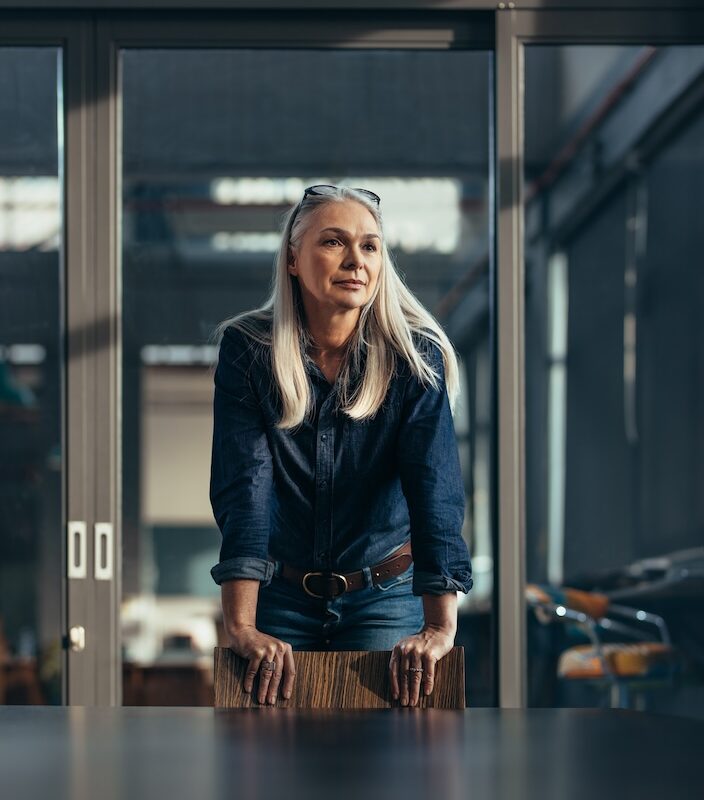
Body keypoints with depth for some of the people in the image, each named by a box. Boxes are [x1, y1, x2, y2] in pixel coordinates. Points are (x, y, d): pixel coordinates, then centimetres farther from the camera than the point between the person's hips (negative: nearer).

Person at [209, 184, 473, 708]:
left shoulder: (414, 356, -12)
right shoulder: (247, 350, -11)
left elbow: (435, 488, -23)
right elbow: (242, 487, -20)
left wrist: (440, 627, -34)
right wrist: (240, 626, -31)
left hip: (386, 595, 0)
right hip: (281, 596, 1)